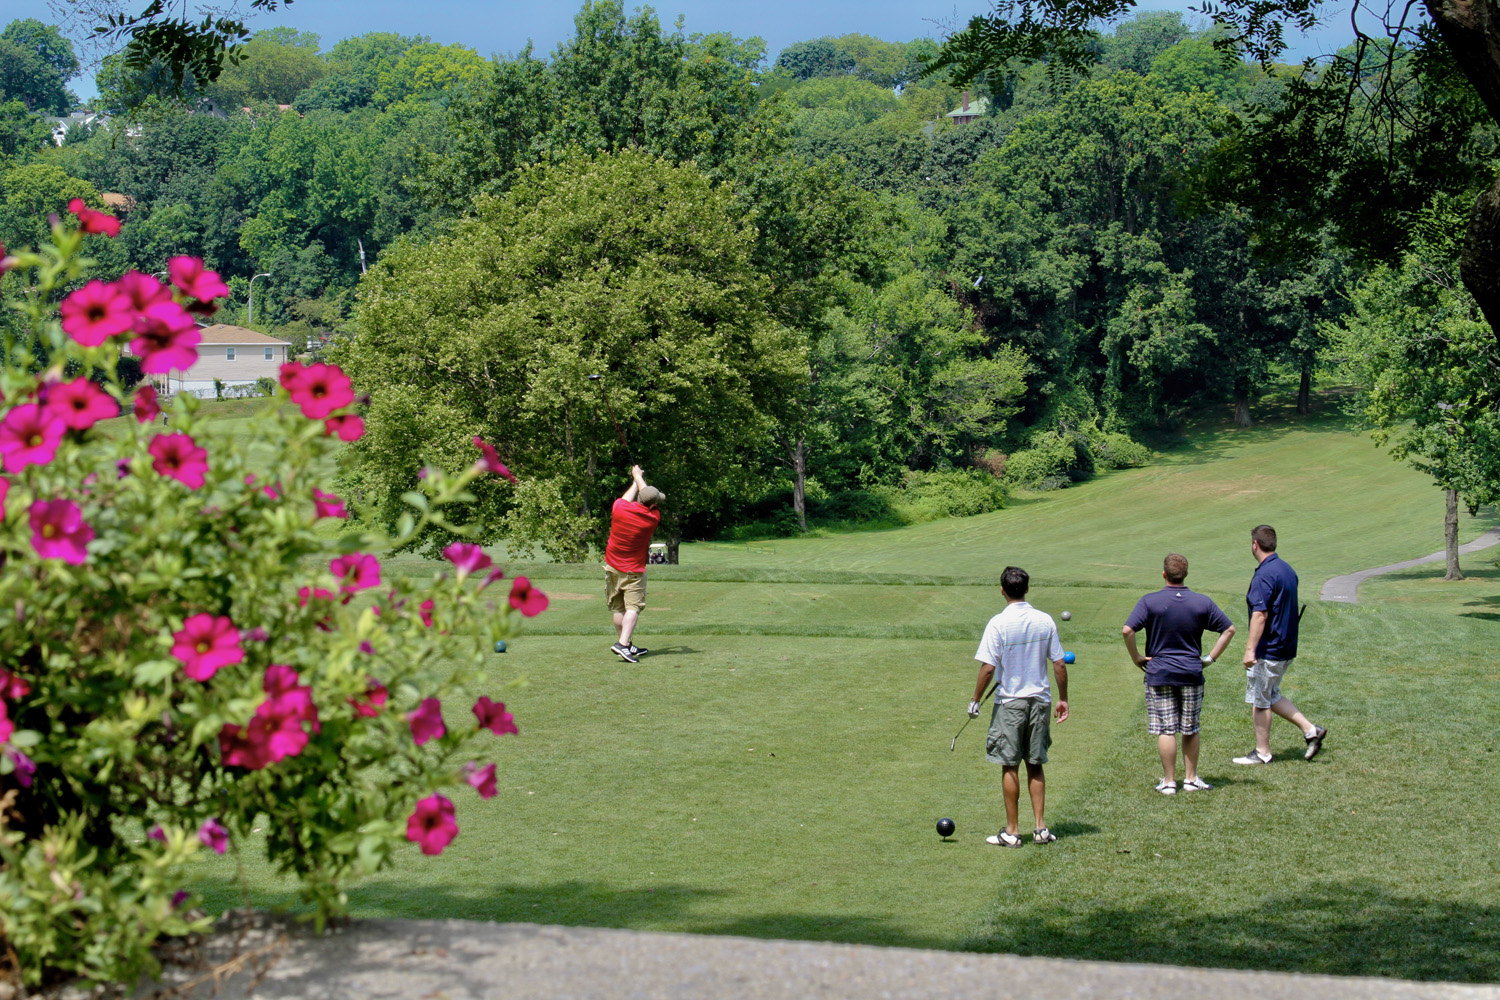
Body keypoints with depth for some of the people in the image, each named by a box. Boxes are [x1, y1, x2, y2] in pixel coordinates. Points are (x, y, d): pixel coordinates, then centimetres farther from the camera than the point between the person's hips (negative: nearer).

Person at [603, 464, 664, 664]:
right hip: (634, 571, -4)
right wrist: (639, 477, 22)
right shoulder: (653, 518, -13)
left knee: (618, 608, 10)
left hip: (612, 567, 4)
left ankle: (625, 645, 17)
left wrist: (635, 481, 32)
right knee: (633, 607, -6)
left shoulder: (619, 508, -10)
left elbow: (627, 498, 16)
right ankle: (622, 644, -23)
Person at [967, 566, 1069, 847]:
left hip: (1010, 701, -4)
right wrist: (1063, 699, 14)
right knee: (1035, 765, 13)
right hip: (1039, 700, 4)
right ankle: (1040, 828, 13)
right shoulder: (1045, 621, -1)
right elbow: (1059, 664, 2)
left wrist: (975, 700, -2)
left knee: (1009, 766, 4)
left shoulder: (998, 623, -13)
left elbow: (988, 667, -14)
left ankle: (1012, 831, 8)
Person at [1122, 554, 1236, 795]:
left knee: (1166, 731, 2)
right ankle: (1191, 778, 21)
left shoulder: (1149, 602, -9)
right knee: (1190, 730, 14)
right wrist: (1210, 657, 6)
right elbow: (1229, 629, 4)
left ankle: (1169, 782, 6)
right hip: (1192, 674, 2)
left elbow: (1127, 630, -18)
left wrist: (1136, 657, -5)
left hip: (1159, 674, -2)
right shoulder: (1202, 603, 0)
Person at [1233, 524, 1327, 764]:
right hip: (1286, 648, 9)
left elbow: (1260, 615, -28)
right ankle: (1310, 730, 13)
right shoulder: (1286, 569, 10)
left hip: (1268, 650, -9)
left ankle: (1262, 752, 12)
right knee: (1270, 695, 20)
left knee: (1259, 699, 3)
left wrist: (1250, 649, -30)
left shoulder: (1264, 576, -20)